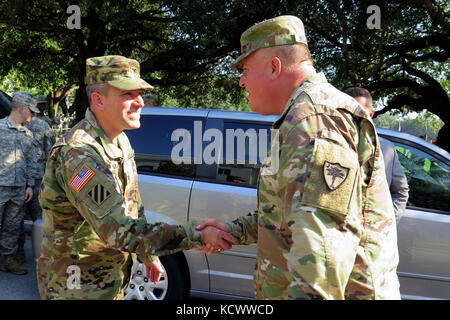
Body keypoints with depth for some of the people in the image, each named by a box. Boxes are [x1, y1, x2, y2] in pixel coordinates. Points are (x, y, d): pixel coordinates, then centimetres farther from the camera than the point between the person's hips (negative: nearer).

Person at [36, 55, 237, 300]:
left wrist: (148, 255, 18)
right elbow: (119, 232, -32)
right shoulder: (79, 154, -28)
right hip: (78, 288, -8)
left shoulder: (120, 141, 3)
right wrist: (199, 235, -31)